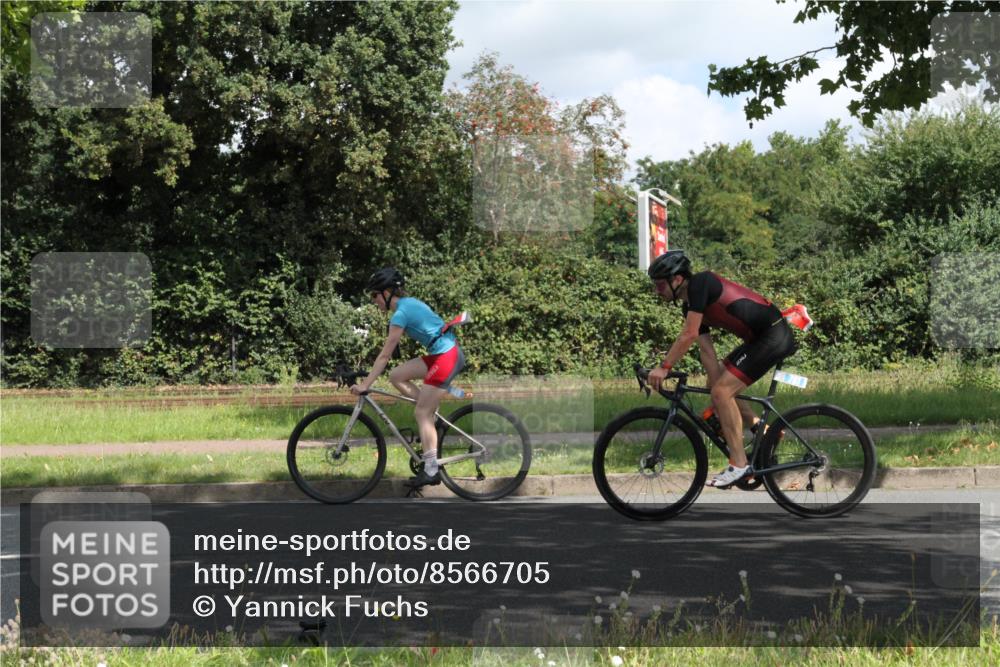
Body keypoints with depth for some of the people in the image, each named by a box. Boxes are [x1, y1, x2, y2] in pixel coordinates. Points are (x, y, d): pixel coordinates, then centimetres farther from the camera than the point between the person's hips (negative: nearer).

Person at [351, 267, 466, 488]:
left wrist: (364, 385, -10)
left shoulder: (400, 314, -15)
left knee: (421, 414, -3)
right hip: (447, 352, 9)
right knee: (396, 376, 11)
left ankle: (431, 471, 1)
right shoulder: (409, 303, 13)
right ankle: (432, 415, 11)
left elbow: (385, 355, -14)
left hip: (445, 358, -9)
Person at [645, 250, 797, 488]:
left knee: (722, 391, -14)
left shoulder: (700, 283, -15)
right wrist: (718, 395, 5)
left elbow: (689, 335, -20)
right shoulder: (691, 305, 11)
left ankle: (739, 465, -10)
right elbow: (707, 351, 10)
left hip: (774, 335, -10)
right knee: (719, 388, 14)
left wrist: (664, 368, -15)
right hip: (759, 338, 10)